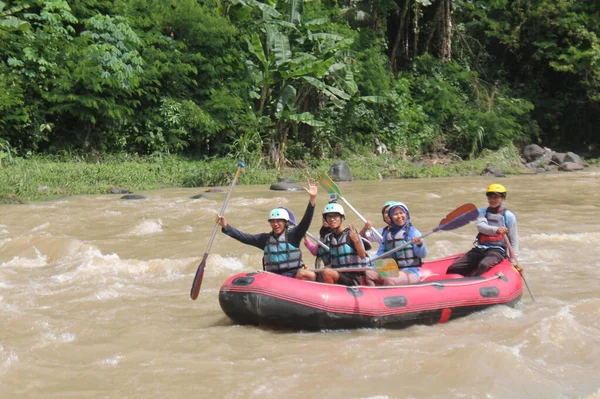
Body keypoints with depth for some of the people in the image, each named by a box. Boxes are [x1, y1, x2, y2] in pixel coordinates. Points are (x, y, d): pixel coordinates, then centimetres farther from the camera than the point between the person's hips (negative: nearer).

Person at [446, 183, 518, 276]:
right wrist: (496, 230, -32)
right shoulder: (482, 212, 11)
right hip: (479, 249, 4)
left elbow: (514, 240, 6)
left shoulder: (509, 216, 4)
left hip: (497, 250, -4)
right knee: (453, 269, -13)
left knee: (483, 265, -39)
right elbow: (481, 226, -11)